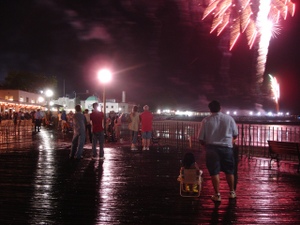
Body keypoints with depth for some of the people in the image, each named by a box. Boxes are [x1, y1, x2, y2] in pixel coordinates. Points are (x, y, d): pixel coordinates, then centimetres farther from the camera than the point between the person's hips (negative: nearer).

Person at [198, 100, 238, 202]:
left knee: (214, 172, 6)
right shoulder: (229, 118, -2)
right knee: (229, 171, 15)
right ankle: (232, 192, 26)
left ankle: (217, 195, 7)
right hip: (227, 147, 1)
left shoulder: (206, 121, -5)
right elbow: (235, 135, 5)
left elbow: (201, 139, -3)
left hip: (212, 148, -1)